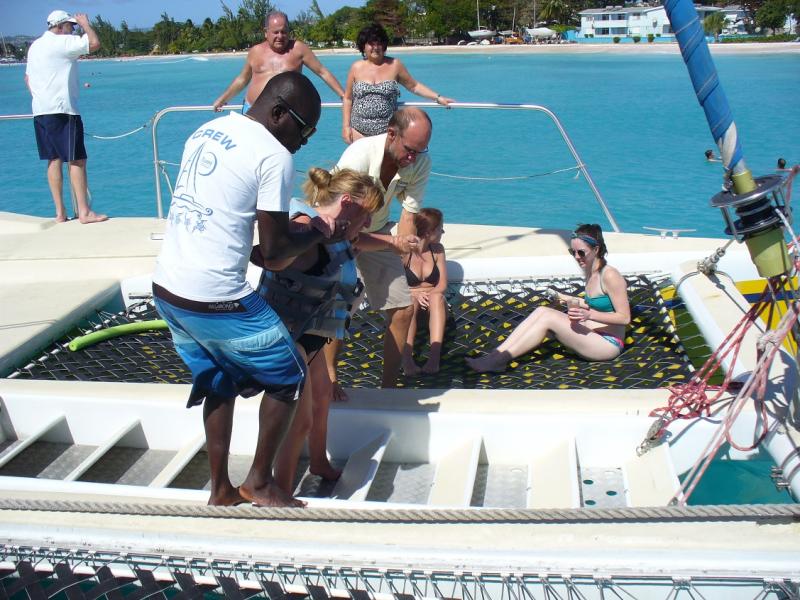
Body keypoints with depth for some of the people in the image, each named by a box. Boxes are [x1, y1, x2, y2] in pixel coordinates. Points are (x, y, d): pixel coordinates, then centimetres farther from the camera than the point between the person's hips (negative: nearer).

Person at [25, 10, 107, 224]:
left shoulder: (35, 46, 19)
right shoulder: (62, 42, -9)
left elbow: (28, 78, 24)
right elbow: (94, 43, -17)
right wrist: (85, 23, -1)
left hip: (39, 111, 9)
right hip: (62, 110, -9)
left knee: (54, 160, 9)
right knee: (77, 160, -6)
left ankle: (60, 212, 10)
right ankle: (84, 212, -7)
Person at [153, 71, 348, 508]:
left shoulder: (205, 131, 13)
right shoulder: (274, 155, -12)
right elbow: (273, 250, -11)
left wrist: (293, 227, 14)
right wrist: (318, 233, 7)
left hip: (165, 288, 8)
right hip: (215, 301, -8)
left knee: (218, 383, 24)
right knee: (288, 376, 11)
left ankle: (220, 490, 32)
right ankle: (259, 483, 22)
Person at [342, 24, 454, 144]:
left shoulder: (394, 65, 4)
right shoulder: (356, 67, 6)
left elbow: (414, 86, 11)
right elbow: (347, 98, 11)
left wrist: (438, 98, 5)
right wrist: (346, 126, 5)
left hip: (388, 132, -1)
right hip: (359, 132, 1)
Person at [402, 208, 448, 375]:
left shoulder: (437, 249, 1)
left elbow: (442, 285, -1)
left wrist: (427, 295, -20)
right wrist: (415, 293, -26)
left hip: (433, 305, 2)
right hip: (409, 303, -2)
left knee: (437, 297, -31)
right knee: (410, 300, -35)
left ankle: (435, 356, -49)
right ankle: (407, 356, -53)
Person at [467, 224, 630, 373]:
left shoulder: (610, 276, -15)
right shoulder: (589, 271, 10)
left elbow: (625, 317, -16)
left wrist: (590, 314, -27)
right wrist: (571, 301, 7)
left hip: (608, 345, -8)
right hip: (591, 336, 8)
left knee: (548, 317, -23)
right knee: (541, 310, -10)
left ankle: (501, 360, -25)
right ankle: (496, 354, -21)